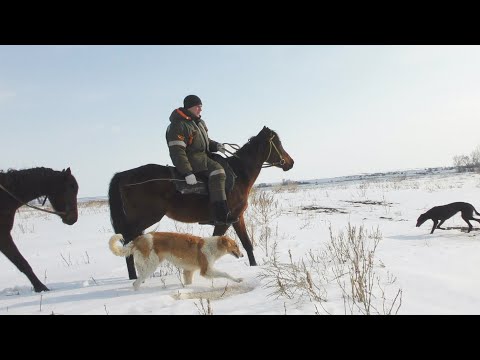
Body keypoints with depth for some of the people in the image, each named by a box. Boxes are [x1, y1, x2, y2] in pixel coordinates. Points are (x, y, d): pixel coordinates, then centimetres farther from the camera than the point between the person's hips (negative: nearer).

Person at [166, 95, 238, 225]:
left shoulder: (199, 122, 16)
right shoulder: (179, 125, -15)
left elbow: (205, 141, 27)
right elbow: (177, 151, -23)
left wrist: (216, 146, 3)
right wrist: (187, 173, -29)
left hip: (203, 156, 10)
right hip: (192, 160, -10)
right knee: (217, 170, -25)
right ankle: (221, 215, -28)